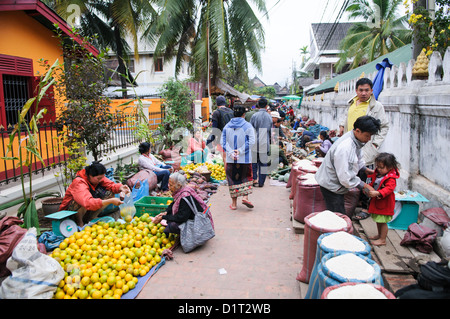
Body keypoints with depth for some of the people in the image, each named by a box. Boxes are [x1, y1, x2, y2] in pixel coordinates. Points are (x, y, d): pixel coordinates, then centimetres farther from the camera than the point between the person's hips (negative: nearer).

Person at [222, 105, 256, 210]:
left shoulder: (227, 126, 4)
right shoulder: (247, 126, -4)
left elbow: (223, 142, -1)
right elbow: (251, 141, -13)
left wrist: (231, 153, -8)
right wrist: (240, 151, -12)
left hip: (231, 159, 2)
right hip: (244, 158, -2)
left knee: (233, 179, 10)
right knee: (246, 177, 15)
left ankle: (234, 203, 14)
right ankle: (245, 197, -1)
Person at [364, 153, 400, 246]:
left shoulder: (391, 178, -20)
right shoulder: (377, 174, 6)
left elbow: (389, 188, -32)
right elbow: (372, 184, 20)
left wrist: (377, 193, -43)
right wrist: (368, 188, 0)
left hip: (384, 204, -8)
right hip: (376, 202, 9)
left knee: (383, 221, 1)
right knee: (378, 220, 21)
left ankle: (383, 240, 13)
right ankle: (379, 235, 38)